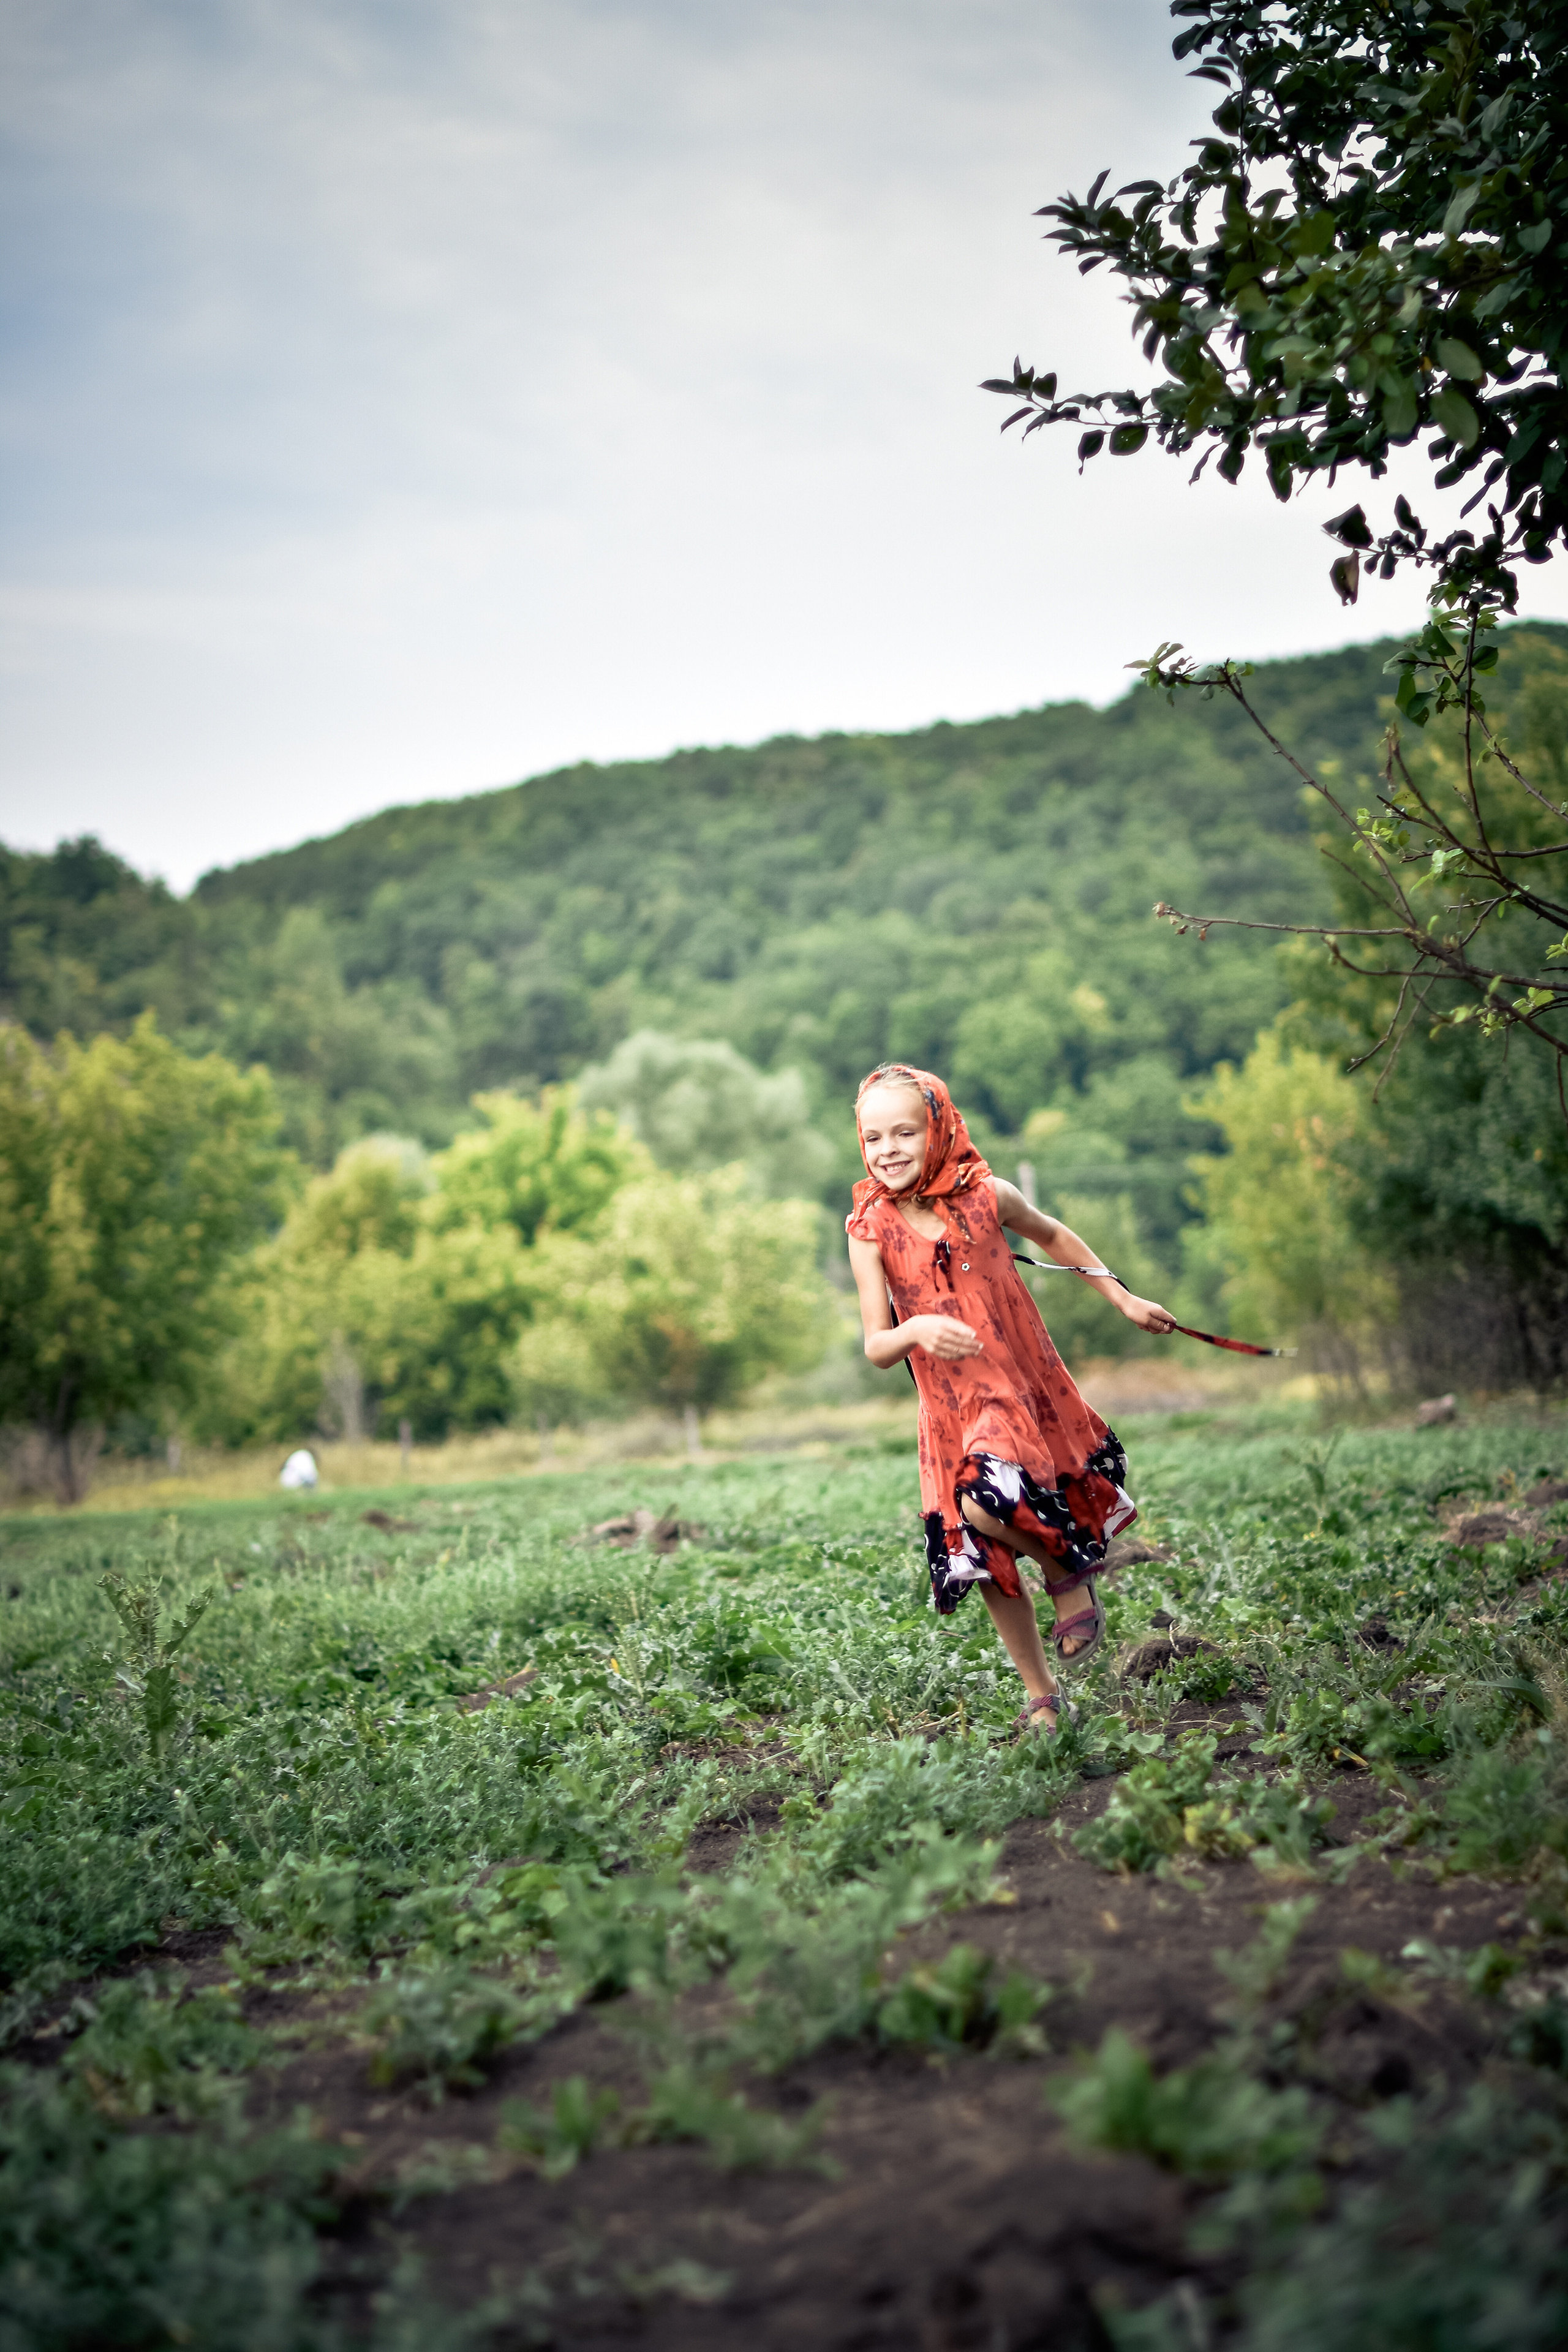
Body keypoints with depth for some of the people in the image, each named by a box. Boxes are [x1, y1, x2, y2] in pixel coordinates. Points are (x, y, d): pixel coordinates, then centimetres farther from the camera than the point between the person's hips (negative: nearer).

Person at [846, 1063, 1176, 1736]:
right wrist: (915, 1331, -29)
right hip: (952, 1413, 2)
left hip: (1027, 1394, -2)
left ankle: (1069, 1570, 4)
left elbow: (1052, 1236, 16)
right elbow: (876, 1347, -7)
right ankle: (1040, 1694, 25)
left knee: (986, 1504, -28)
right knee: (985, 1562, 6)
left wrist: (1124, 1299, 20)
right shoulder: (871, 1231, -6)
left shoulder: (986, 1197, -6)